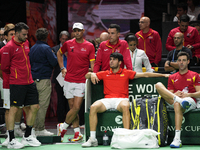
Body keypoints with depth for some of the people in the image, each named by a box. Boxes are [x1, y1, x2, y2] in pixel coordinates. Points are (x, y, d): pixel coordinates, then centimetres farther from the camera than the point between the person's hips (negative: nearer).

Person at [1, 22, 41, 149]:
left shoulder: (26, 43, 11)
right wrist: (14, 74, 7)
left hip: (29, 82, 8)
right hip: (17, 84, -8)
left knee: (34, 107, 8)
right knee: (14, 109, -4)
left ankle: (27, 136, 20)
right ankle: (11, 140, 0)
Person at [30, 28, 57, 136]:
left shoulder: (32, 49, 11)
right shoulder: (46, 48, -12)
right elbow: (54, 62, -12)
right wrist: (53, 55, 6)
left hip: (34, 78, 8)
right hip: (44, 79, -8)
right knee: (43, 104, -6)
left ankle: (35, 127, 15)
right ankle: (40, 129, -7)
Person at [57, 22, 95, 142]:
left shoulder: (89, 46, 0)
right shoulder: (68, 44, 5)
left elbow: (92, 64, 0)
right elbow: (59, 53, 24)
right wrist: (62, 68, 13)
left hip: (82, 81, -2)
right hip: (69, 80, 2)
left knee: (76, 107, -9)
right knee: (72, 107, 4)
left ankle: (63, 127, 9)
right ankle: (77, 133, 12)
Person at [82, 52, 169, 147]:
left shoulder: (126, 73, 17)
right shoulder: (105, 74, 21)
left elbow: (145, 75, 19)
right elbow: (87, 75, 24)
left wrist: (163, 75, 16)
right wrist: (91, 75, -1)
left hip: (121, 99, -2)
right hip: (107, 99, 2)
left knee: (125, 106, -38)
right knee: (93, 107, -28)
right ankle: (92, 139, -27)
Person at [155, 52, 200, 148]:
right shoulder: (172, 77, 22)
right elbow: (169, 93, 14)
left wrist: (188, 94, -14)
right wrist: (175, 95, -9)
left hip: (190, 102, -4)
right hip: (173, 102, 4)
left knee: (177, 104, -42)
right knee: (158, 85, -15)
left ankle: (177, 139, -49)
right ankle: (177, 99, -39)